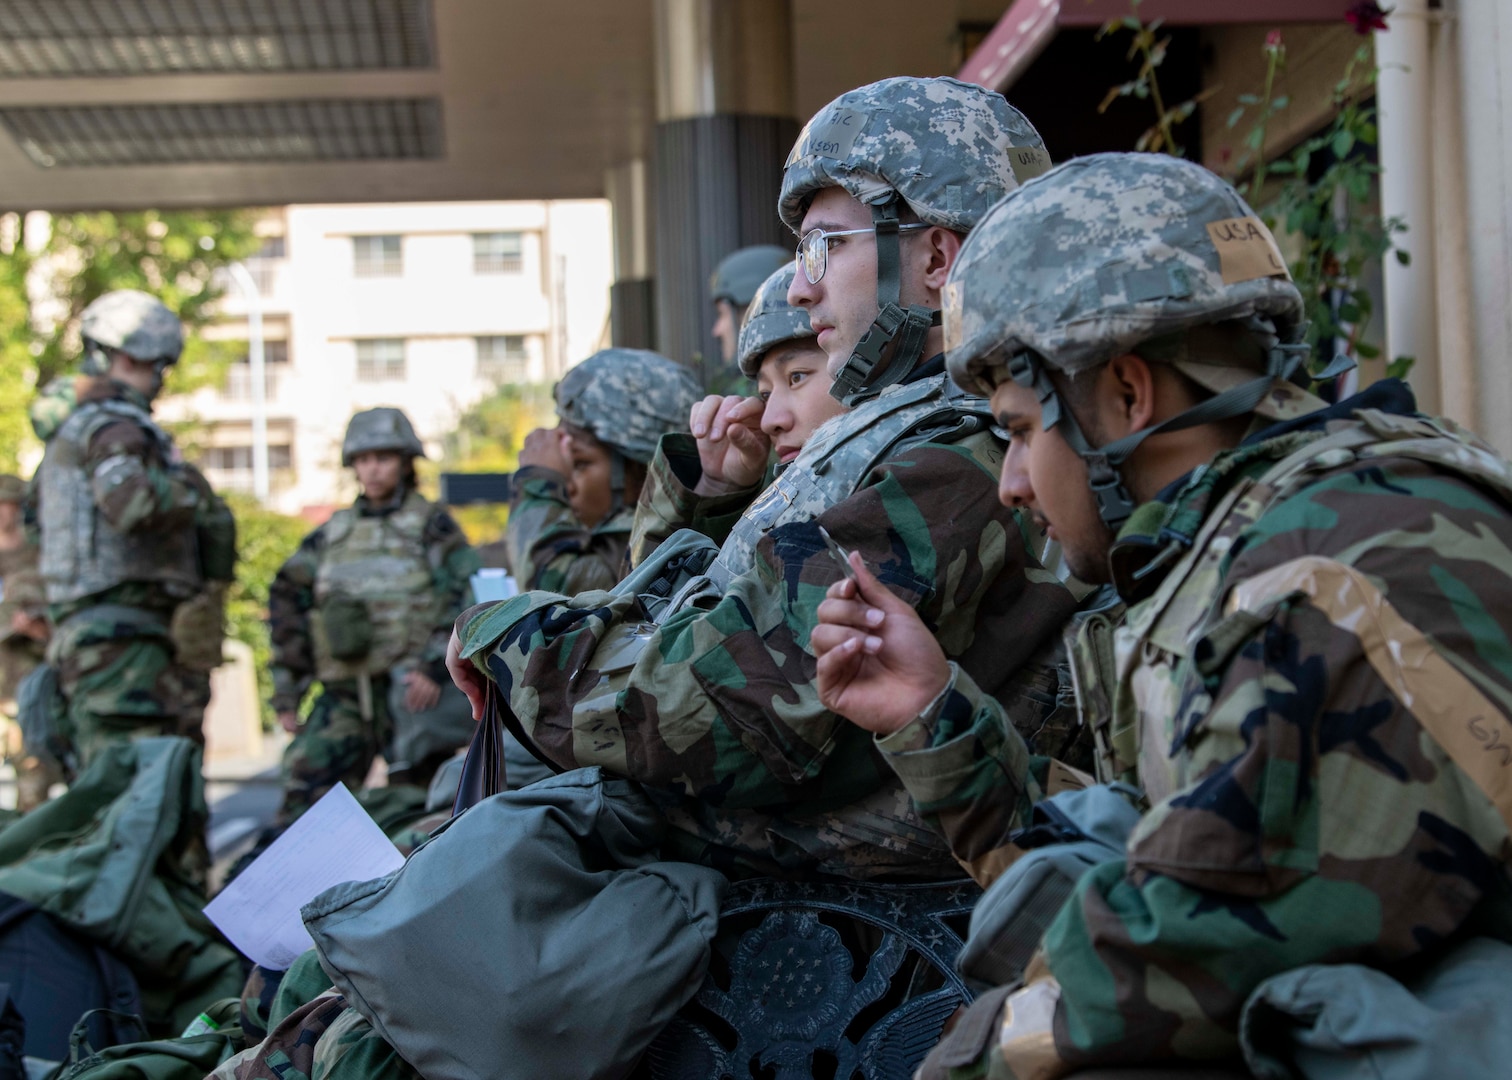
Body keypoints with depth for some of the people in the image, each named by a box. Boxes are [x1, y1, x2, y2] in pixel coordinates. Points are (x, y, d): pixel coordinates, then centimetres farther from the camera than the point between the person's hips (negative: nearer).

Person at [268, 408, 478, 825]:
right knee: (305, 790, -8)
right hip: (344, 694, 3)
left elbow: (463, 600, -6)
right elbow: (288, 607, 16)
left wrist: (433, 667, -18)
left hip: (409, 691, -3)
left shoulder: (430, 525, 4)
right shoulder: (331, 535, 15)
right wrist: (286, 694, 10)